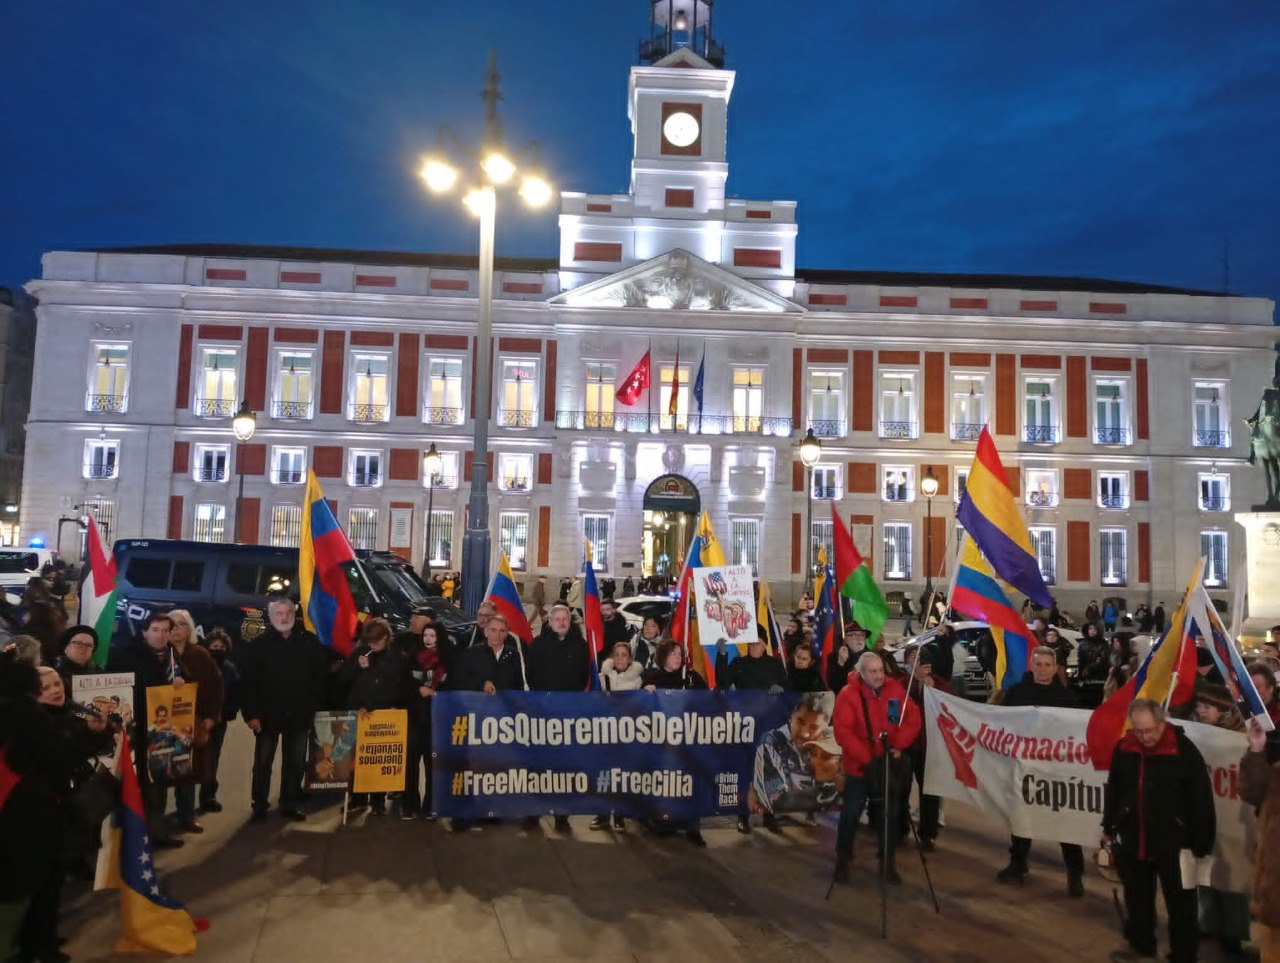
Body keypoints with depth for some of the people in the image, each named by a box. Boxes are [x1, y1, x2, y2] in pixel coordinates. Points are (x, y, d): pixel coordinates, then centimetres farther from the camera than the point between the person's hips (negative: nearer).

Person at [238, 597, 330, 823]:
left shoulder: (309, 642, 1)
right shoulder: (258, 645, -4)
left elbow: (321, 675, 4)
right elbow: (247, 682, -6)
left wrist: (314, 706, 0)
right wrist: (251, 714, -10)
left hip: (299, 716, 2)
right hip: (268, 715, -2)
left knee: (296, 763, 10)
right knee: (263, 763, 8)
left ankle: (290, 804, 23)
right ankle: (259, 806, 21)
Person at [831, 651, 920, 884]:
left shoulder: (896, 689, -2)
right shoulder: (848, 694, -15)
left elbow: (913, 719, -1)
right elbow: (842, 731, -21)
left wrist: (899, 746, -14)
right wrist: (867, 759, -23)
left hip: (889, 765, 4)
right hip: (859, 767, -4)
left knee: (889, 815, 12)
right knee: (851, 814, 6)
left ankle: (887, 862, 26)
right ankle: (843, 860, 22)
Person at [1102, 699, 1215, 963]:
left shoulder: (1184, 750, -16)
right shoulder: (1123, 748, -2)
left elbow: (1201, 800, -11)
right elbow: (1112, 790, 10)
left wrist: (1201, 843, -9)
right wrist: (1109, 827, 15)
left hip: (1172, 843, -4)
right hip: (1131, 839, 4)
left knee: (1180, 903, 9)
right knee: (1137, 898, 20)